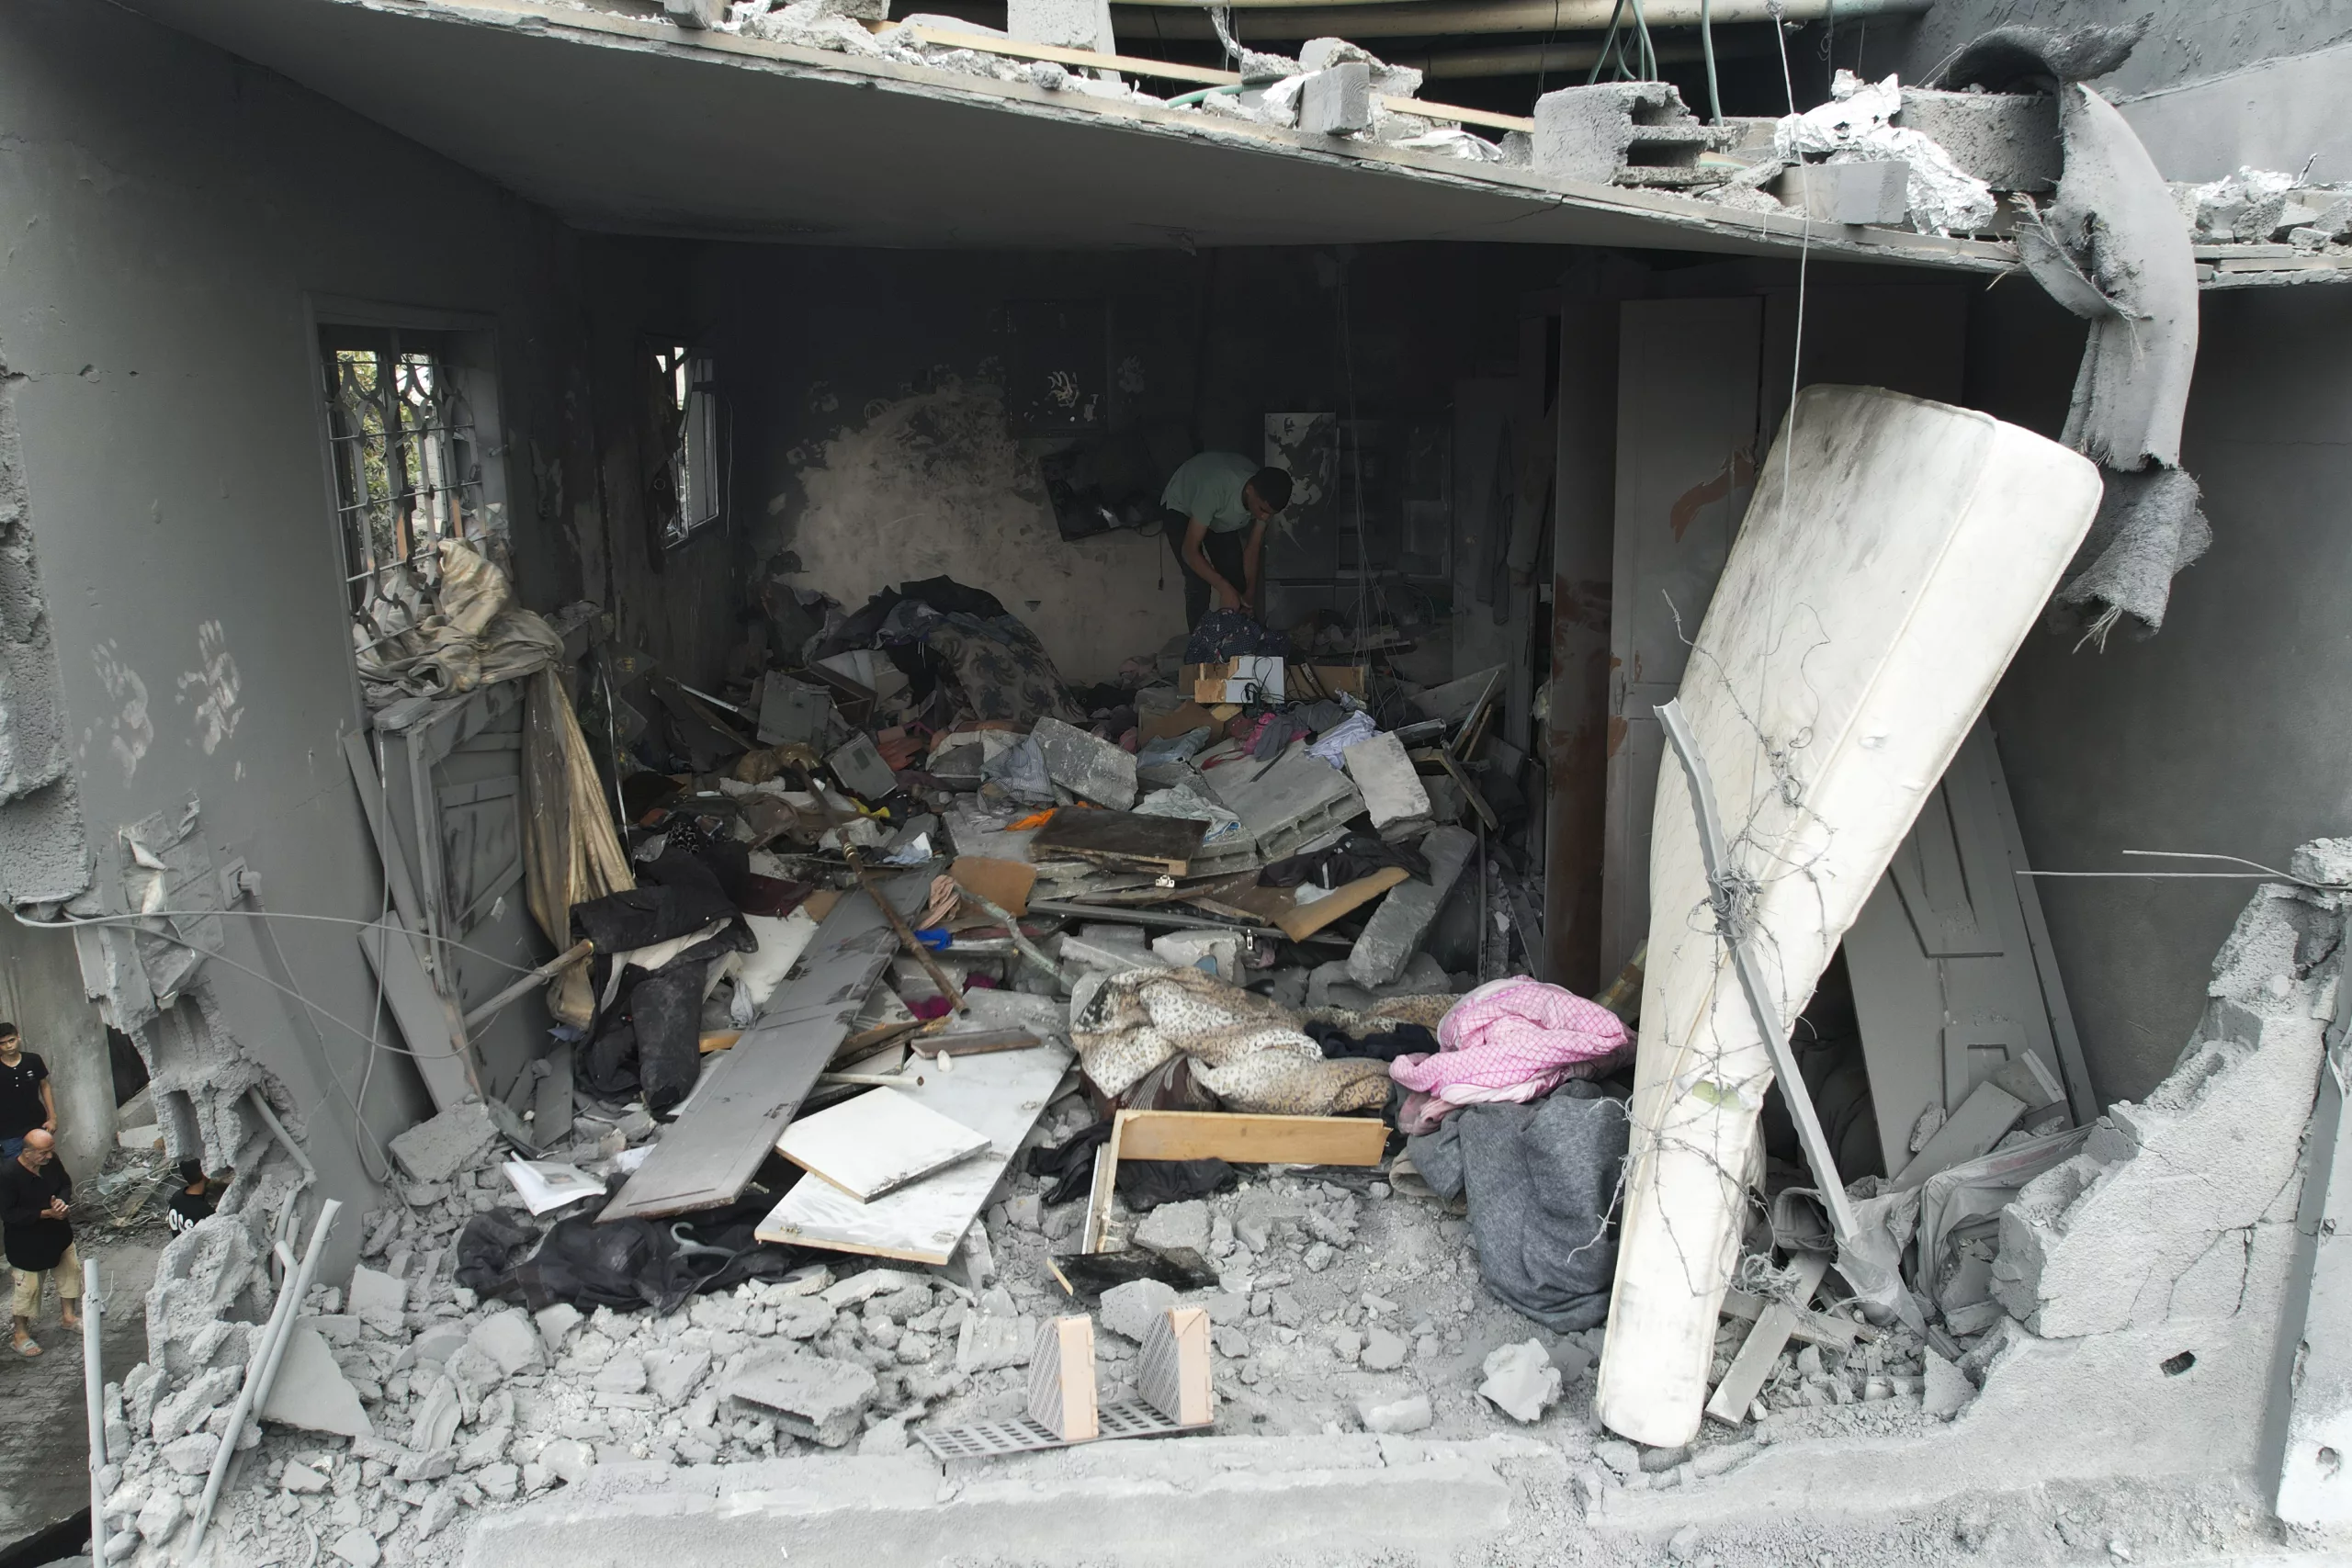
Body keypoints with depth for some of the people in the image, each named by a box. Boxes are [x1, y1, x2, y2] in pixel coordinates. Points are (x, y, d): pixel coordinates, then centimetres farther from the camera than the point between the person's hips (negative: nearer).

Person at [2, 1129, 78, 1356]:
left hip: (58, 1233, 6)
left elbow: (66, 1183, 4)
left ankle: (69, 1316, 41)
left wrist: (61, 1201, -18)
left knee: (70, 1271, 20)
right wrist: (45, 1213, -28)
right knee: (28, 1287, 7)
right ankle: (22, 1334, 28)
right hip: (26, 1243, -6)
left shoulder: (51, 1161, -12)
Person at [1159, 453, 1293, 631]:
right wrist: (1224, 589, -43)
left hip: (1221, 516, 5)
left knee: (1235, 577, 0)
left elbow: (1253, 547, -12)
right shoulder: (1215, 489, -46)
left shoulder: (1266, 497, -27)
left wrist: (1250, 592, -22)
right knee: (1198, 584, -15)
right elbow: (1189, 551, -40)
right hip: (1181, 506, -5)